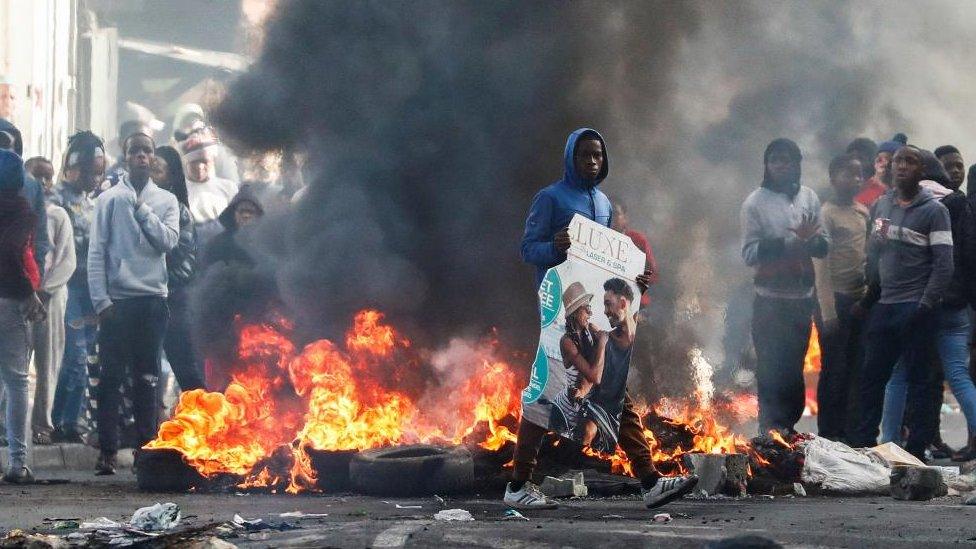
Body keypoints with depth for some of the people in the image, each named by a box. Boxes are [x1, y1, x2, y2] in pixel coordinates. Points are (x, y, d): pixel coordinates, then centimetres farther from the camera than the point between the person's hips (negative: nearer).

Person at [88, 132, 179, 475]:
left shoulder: (166, 201, 11)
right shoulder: (109, 200, 5)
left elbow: (169, 241, -4)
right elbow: (97, 252, 1)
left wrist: (143, 210, -8)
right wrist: (101, 300, -7)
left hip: (152, 298, 2)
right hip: (116, 299, -2)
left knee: (147, 379, 5)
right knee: (111, 376, -3)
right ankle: (107, 451, -1)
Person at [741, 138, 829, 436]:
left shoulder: (808, 197, 7)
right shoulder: (755, 203, -5)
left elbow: (824, 246, 7)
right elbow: (749, 253, -11)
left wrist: (810, 239, -15)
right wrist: (790, 242, -20)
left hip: (803, 297, 4)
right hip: (771, 299, -4)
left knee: (794, 367, 11)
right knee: (772, 369, -5)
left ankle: (789, 424, 20)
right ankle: (771, 430, 0)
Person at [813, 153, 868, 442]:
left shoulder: (862, 212, 14)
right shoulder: (827, 213, -7)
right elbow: (821, 266, -11)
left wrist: (869, 288, 5)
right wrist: (828, 312, -15)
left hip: (859, 299, 7)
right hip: (837, 299, -7)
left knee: (853, 368, 8)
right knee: (834, 369, -4)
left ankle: (847, 430, 14)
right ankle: (829, 434, 0)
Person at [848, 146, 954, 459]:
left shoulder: (933, 211, -6)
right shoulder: (881, 206, 12)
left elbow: (944, 265, -10)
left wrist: (925, 307, -17)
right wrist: (867, 300, 9)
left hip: (915, 308, -6)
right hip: (884, 306, 6)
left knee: (917, 380, -1)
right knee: (870, 378, 7)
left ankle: (916, 449, 2)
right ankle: (862, 443, 15)